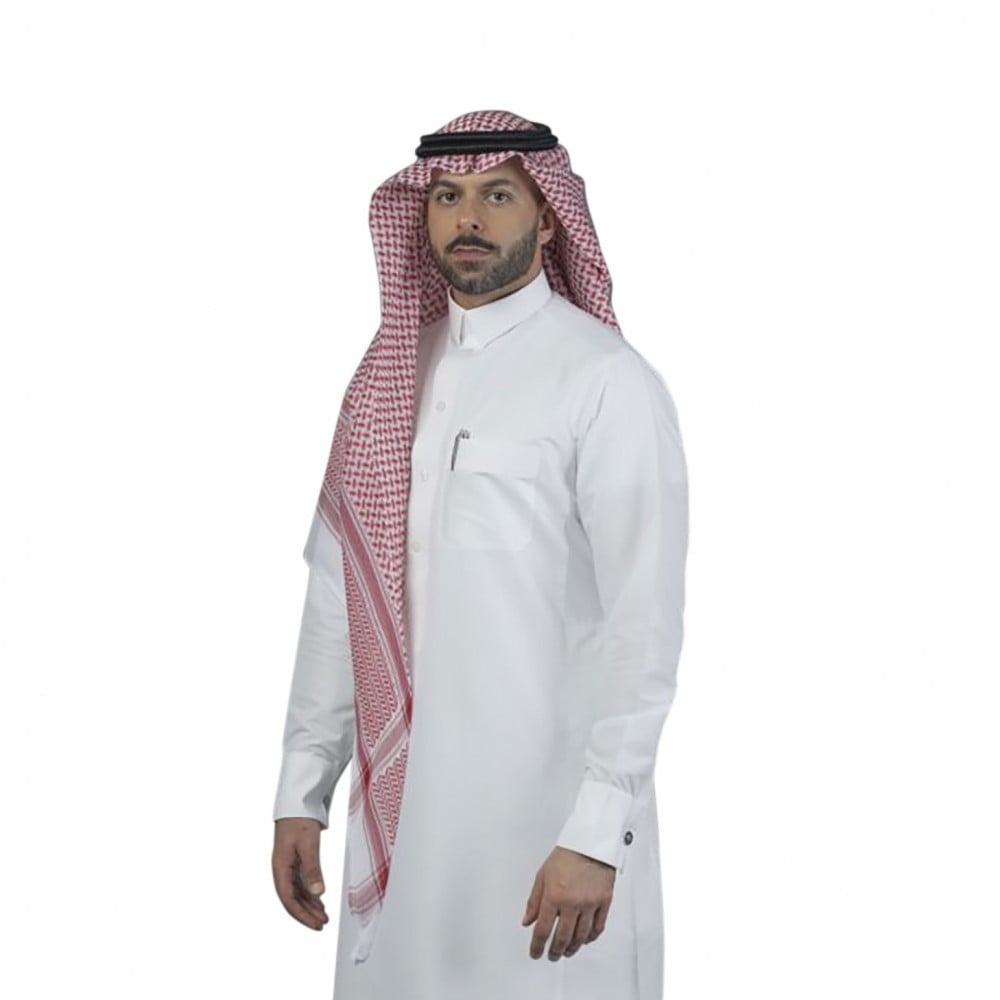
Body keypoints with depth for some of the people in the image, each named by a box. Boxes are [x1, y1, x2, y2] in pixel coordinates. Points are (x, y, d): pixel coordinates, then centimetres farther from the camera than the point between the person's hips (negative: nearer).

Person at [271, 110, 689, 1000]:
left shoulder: (607, 382, -9)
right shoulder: (388, 379, 11)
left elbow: (646, 622, -13)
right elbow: (338, 593, 12)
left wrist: (597, 833, -17)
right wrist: (302, 793, 10)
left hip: (545, 816, -5)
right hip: (398, 803, 5)